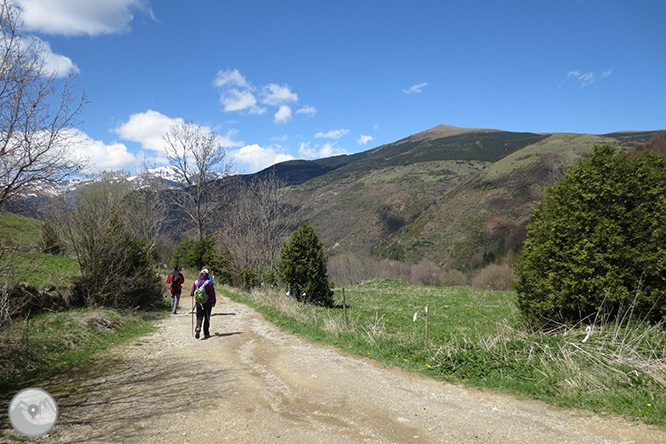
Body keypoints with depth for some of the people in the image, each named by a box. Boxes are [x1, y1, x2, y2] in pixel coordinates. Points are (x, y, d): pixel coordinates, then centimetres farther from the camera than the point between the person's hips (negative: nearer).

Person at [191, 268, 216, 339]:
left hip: (199, 303, 2)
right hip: (208, 303, -2)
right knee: (207, 318, 10)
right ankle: (206, 333, 14)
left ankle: (198, 328, -20)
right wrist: (214, 302, 5)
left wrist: (192, 294, 25)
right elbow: (212, 293, -7)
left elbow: (192, 294, 1)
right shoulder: (209, 283, -11)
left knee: (199, 317, 8)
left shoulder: (195, 282, -2)